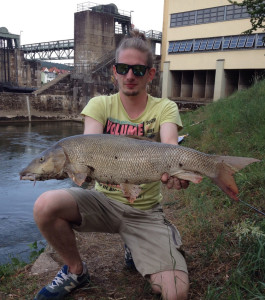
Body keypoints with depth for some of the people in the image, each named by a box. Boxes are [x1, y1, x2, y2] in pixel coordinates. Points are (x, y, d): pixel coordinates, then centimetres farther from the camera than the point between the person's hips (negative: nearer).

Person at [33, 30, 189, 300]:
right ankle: (76, 270, 3)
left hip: (145, 210, 0)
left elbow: (170, 146, -22)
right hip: (104, 199, 1)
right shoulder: (101, 104, -1)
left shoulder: (165, 108, -3)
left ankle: (135, 249, 18)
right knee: (45, 206, -28)